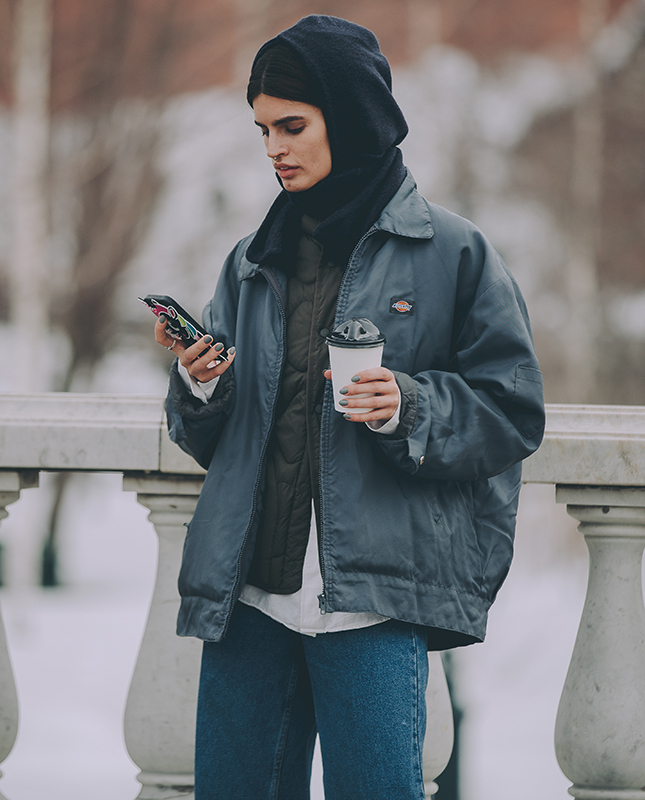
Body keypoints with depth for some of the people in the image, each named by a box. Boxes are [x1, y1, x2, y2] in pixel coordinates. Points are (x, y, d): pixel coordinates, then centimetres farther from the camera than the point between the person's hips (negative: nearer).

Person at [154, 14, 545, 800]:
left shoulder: (450, 252, 1)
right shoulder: (253, 262, 16)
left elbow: (512, 410, 0)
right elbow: (210, 439, 18)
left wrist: (409, 410, -17)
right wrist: (199, 385, -4)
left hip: (374, 595, -5)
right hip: (247, 594, 5)